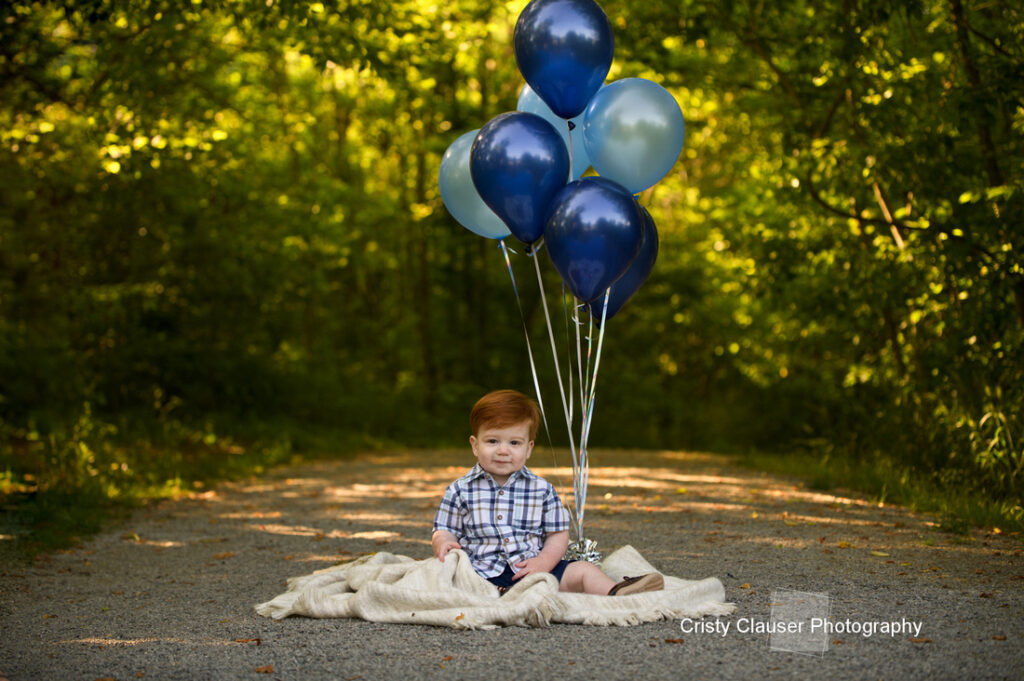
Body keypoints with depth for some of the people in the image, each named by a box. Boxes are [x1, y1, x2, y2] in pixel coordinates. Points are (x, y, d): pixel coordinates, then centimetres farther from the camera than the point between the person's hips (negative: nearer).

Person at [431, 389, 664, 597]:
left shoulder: (541, 489, 10)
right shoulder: (460, 491, 8)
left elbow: (558, 535, 11)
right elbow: (444, 531, 11)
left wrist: (544, 561, -9)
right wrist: (444, 544, -14)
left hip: (530, 569, 3)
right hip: (484, 573, -2)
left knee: (582, 570, -14)